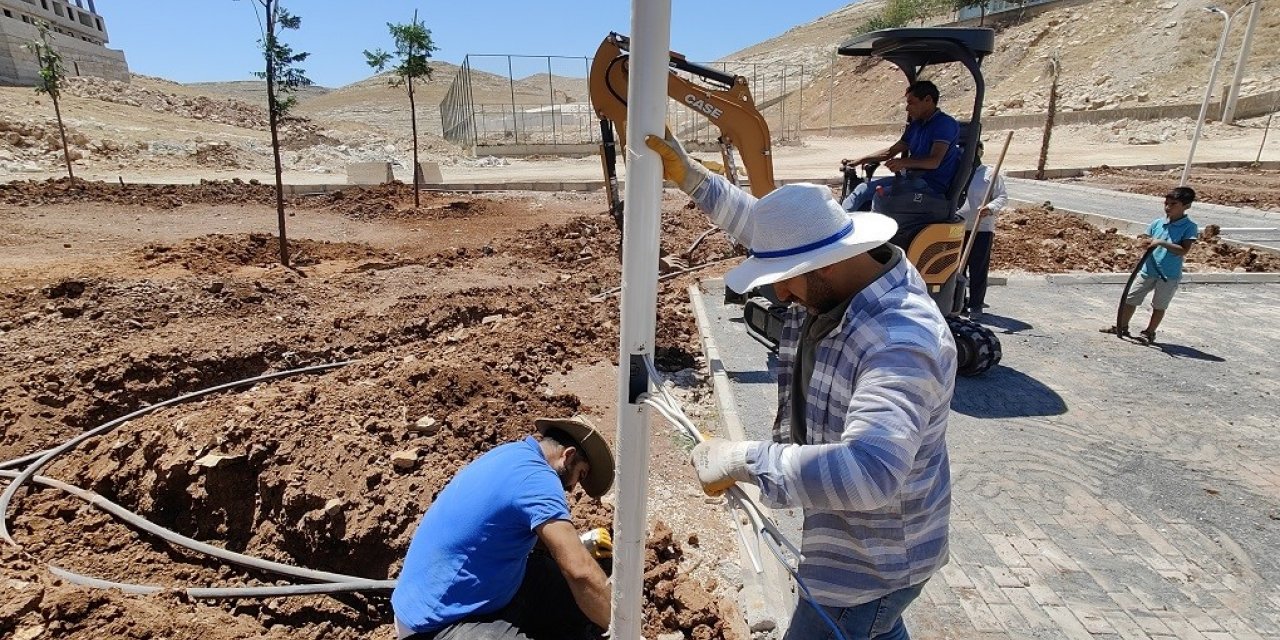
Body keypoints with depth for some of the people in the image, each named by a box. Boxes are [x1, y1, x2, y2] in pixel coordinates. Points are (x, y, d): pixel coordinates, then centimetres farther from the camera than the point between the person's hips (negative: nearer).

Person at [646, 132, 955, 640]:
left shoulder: (902, 345, -38)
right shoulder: (838, 275, -11)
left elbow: (869, 471, -51)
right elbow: (762, 225, 4)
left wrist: (742, 460, -46)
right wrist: (689, 178, -2)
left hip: (874, 558, -8)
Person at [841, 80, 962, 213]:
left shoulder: (945, 124, -9)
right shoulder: (916, 125, 20)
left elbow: (935, 161, -22)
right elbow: (891, 152, 25)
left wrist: (905, 162, -37)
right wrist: (859, 161, 18)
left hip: (931, 186, -8)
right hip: (912, 178, 9)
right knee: (863, 188, -8)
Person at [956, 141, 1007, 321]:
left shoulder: (991, 174, 2)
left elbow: (1003, 196, -1)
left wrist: (991, 208, -20)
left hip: (982, 229, -3)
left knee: (978, 270, -1)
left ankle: (976, 306, 7)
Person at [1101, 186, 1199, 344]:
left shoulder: (1190, 227, -10)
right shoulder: (1157, 223, 2)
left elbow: (1183, 250, -19)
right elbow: (1147, 241, 5)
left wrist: (1160, 242, -26)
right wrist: (1144, 242, -19)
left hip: (1170, 275, -4)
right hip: (1148, 270, 4)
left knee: (1159, 305, 8)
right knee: (1131, 299, 9)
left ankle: (1149, 332, 21)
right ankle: (1122, 327, 22)